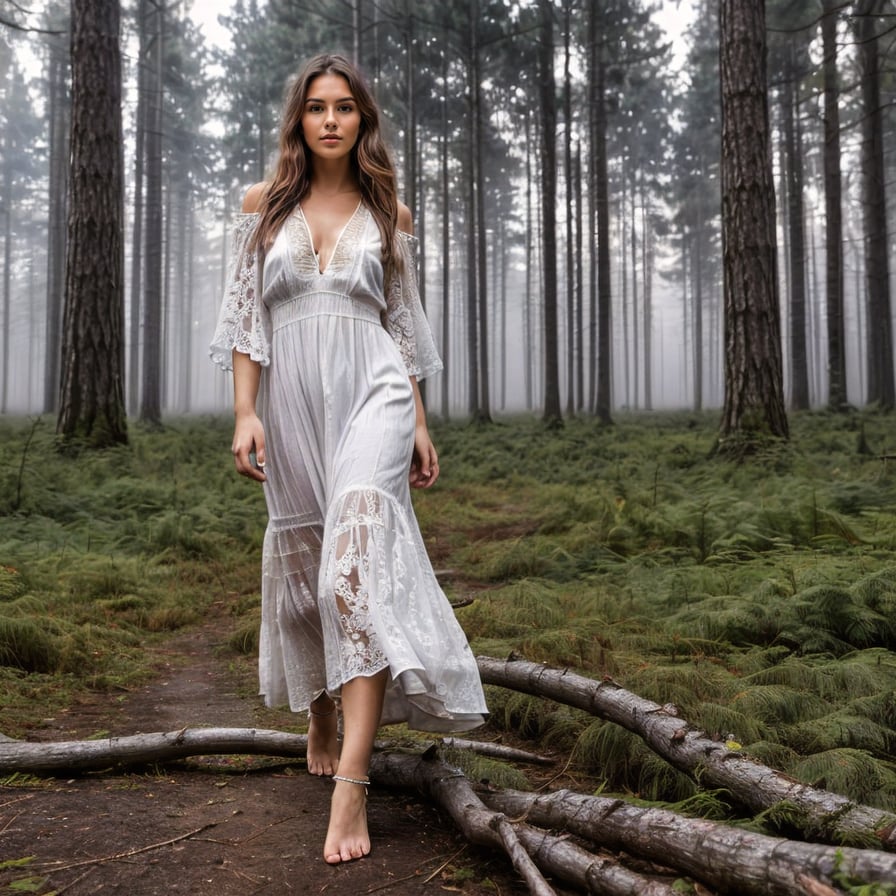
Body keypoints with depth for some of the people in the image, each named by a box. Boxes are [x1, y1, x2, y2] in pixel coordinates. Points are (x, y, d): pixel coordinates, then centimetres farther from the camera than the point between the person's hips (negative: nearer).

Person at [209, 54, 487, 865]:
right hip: (291, 400, 2)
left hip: (371, 391, -2)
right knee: (301, 563, 10)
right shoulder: (264, 204, 11)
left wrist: (420, 422, 8)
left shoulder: (388, 212, 11)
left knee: (360, 559, -20)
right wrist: (245, 413, -5)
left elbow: (403, 320, 13)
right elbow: (244, 315, 6)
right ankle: (321, 727, 33)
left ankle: (351, 783, -23)